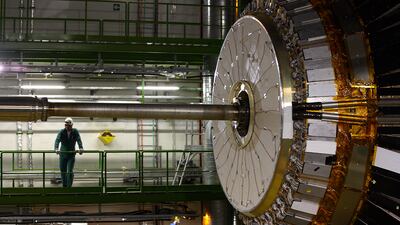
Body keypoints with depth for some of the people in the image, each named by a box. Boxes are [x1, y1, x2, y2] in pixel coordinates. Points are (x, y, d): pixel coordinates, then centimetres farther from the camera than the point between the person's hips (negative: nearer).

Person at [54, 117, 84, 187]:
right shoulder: (62, 132, -6)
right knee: (63, 171, 7)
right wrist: (56, 149, -39)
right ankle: (64, 185, 24)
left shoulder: (75, 131, -4)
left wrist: (81, 148, -36)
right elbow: (57, 140, -20)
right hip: (63, 154, 1)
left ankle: (69, 186, -5)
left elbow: (79, 140, -17)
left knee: (70, 171, -11)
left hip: (71, 155, -1)